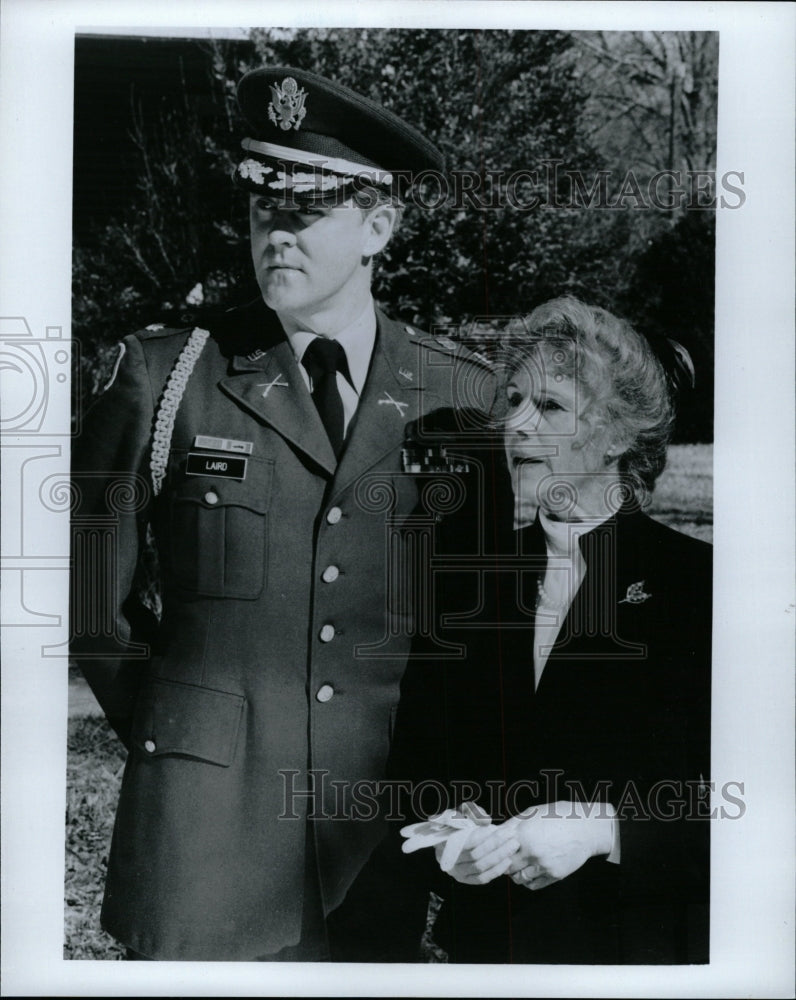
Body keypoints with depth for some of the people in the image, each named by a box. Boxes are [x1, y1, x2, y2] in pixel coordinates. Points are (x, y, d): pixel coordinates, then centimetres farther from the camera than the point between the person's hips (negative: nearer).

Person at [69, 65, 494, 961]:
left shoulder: (462, 394, 1)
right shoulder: (165, 373, -2)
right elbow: (88, 578, 7)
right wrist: (167, 728, 6)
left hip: (395, 810, 1)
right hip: (208, 817, -1)